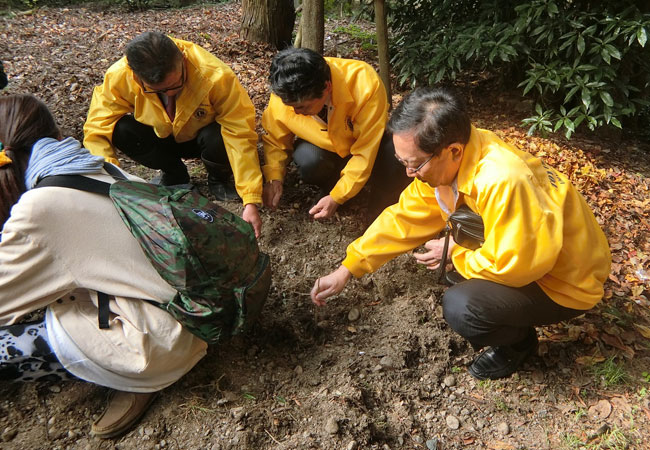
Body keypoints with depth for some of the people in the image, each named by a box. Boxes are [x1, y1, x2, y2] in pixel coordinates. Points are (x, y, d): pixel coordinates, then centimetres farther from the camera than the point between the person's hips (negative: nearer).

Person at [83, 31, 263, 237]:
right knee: (121, 131, -27)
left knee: (217, 138, -36)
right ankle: (175, 174, 2)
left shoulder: (214, 75, -35)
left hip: (202, 136, -2)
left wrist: (251, 202, -40)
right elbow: (97, 129, -21)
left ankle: (218, 180, 0)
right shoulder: (119, 77, -27)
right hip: (162, 138, 3)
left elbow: (241, 134, -35)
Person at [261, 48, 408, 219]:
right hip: (323, 146, 2)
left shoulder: (365, 84, -36)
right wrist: (273, 178, -23)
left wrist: (337, 198, -29)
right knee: (309, 161, -33)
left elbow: (365, 151, -30)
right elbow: (275, 140, -7)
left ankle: (386, 200, 0)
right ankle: (330, 185, 2)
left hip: (368, 142, -1)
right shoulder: (283, 96, -26)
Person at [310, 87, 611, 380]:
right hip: (519, 251, 8)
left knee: (460, 308, -26)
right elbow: (403, 218, -4)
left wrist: (455, 254, -16)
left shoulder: (502, 181, -38)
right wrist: (347, 269, -6)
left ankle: (518, 340, 6)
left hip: (568, 279, -7)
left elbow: (516, 265, -32)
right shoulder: (444, 160, -12)